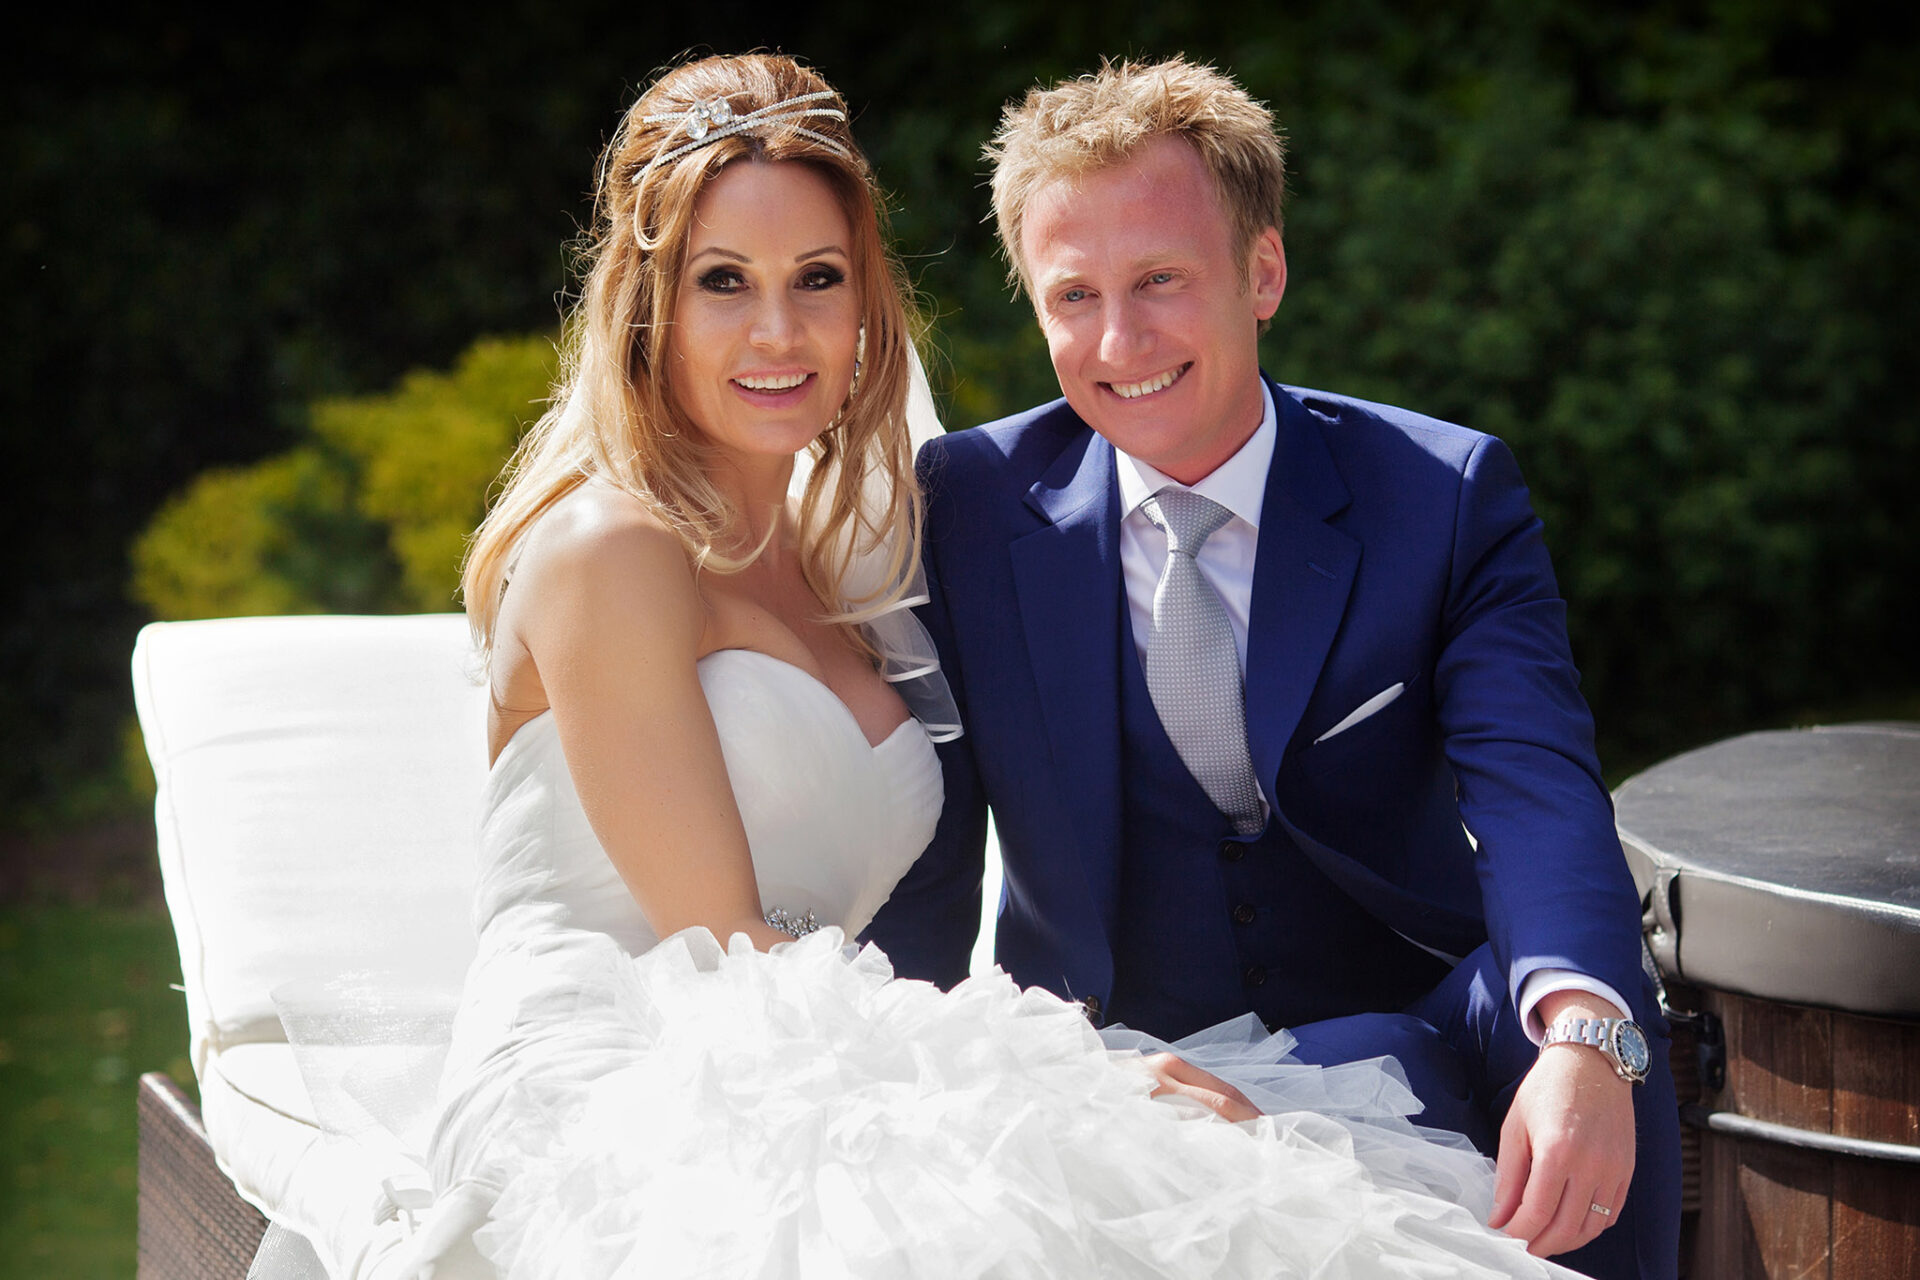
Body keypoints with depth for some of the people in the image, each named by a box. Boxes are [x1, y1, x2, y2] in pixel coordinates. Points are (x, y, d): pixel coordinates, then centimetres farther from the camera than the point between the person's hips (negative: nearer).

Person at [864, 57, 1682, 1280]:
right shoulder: (971, 503, -3)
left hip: (1394, 1046, 1)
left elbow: (1535, 787, -20)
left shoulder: (1447, 494, -6)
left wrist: (1582, 1039, -42)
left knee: (1599, 1003, -29)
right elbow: (927, 839, -3)